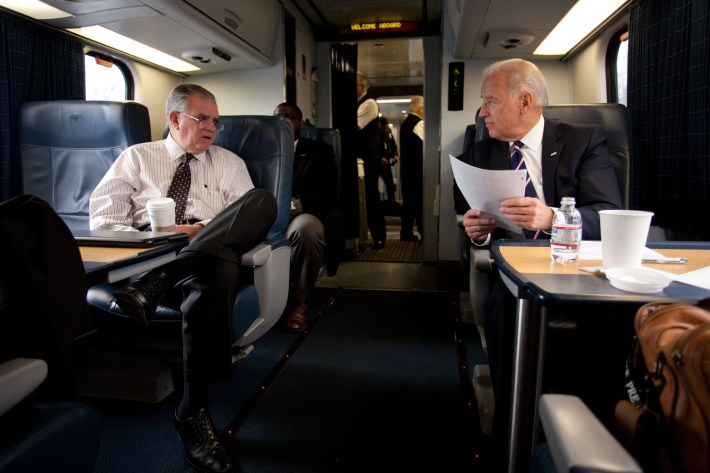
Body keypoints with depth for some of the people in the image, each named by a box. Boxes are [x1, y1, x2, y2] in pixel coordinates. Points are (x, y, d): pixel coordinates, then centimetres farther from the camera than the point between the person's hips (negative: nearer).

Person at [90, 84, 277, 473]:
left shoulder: (229, 163, 24)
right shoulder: (137, 157, 22)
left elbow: (248, 218, 11)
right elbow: (103, 216, 11)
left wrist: (206, 230, -9)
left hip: (209, 248, 2)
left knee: (263, 198, -30)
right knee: (217, 270, -39)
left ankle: (153, 285, -39)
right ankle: (194, 412, -32)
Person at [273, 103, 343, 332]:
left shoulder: (320, 151, 14)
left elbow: (329, 196, 1)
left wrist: (299, 202, -18)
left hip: (305, 216, -1)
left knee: (305, 228, -40)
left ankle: (299, 300, -18)